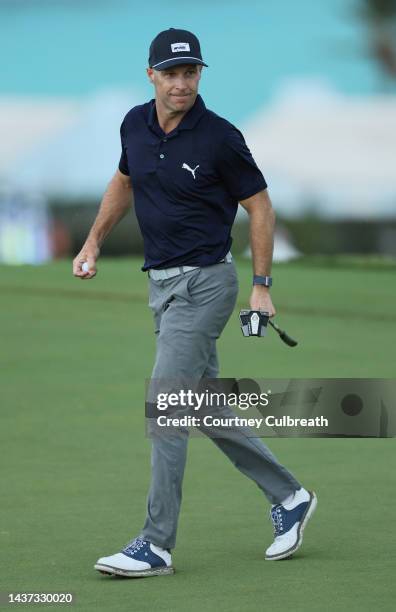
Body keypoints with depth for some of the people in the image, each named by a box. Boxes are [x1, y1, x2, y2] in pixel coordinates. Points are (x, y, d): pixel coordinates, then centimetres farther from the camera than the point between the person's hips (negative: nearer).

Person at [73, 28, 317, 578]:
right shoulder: (136, 125, 3)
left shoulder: (220, 138, -14)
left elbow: (260, 207, -6)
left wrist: (262, 286, -8)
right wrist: (93, 243, 18)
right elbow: (124, 181, 23)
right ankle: (288, 497, 27)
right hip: (163, 283, 7)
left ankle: (156, 545, -11)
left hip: (203, 282, -7)